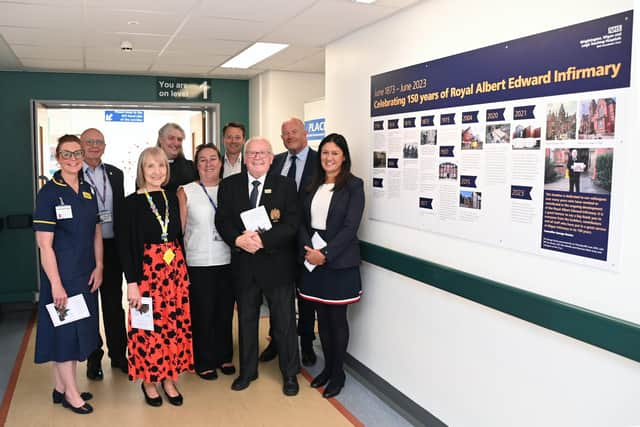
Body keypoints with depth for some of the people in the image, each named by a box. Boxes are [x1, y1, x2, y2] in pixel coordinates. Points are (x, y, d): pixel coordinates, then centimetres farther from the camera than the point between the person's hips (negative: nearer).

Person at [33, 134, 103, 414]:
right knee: (64, 330, 4)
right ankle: (71, 393, 19)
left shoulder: (87, 191, 7)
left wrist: (98, 266, 0)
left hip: (86, 274, 7)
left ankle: (60, 388, 30)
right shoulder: (48, 193, -12)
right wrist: (56, 284, -18)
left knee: (78, 330, 14)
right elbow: (44, 244, -15)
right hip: (61, 275, -6)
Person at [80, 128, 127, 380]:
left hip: (111, 246, 3)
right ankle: (93, 357, 24)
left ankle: (118, 354, 25)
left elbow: (122, 210, 10)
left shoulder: (116, 174, 8)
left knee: (114, 302, 11)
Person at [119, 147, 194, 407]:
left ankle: (169, 378, 24)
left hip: (175, 270, 4)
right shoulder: (133, 202, -6)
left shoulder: (172, 198, 7)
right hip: (146, 270, -4)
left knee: (175, 324, 8)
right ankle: (148, 381, 22)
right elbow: (125, 245, -8)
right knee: (148, 327, 3)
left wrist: (184, 270, 10)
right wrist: (131, 283, -13)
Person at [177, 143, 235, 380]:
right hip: (199, 263, -2)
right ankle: (204, 362, 22)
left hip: (227, 262, 3)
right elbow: (178, 229, 0)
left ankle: (224, 357, 29)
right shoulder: (185, 192, 0)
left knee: (225, 312, 12)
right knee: (202, 313, 5)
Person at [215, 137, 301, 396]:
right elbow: (222, 220, -1)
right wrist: (238, 239, -20)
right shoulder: (229, 185, 3)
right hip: (243, 265, 2)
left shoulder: (285, 186, -4)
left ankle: (290, 373, 25)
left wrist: (262, 239, -22)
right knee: (246, 319, 16)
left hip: (276, 264, -2)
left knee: (284, 321, 8)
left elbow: (291, 225, -10)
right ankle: (247, 371, 34)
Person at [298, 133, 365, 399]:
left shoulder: (353, 185, -6)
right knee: (322, 316, 13)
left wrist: (325, 253, -18)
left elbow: (350, 226, -13)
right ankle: (327, 366, 29)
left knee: (337, 318, 5)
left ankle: (338, 372, 21)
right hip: (313, 259, 5)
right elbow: (302, 221, 7)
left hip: (339, 262, -4)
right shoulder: (313, 185, 10)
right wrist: (308, 249, -10)